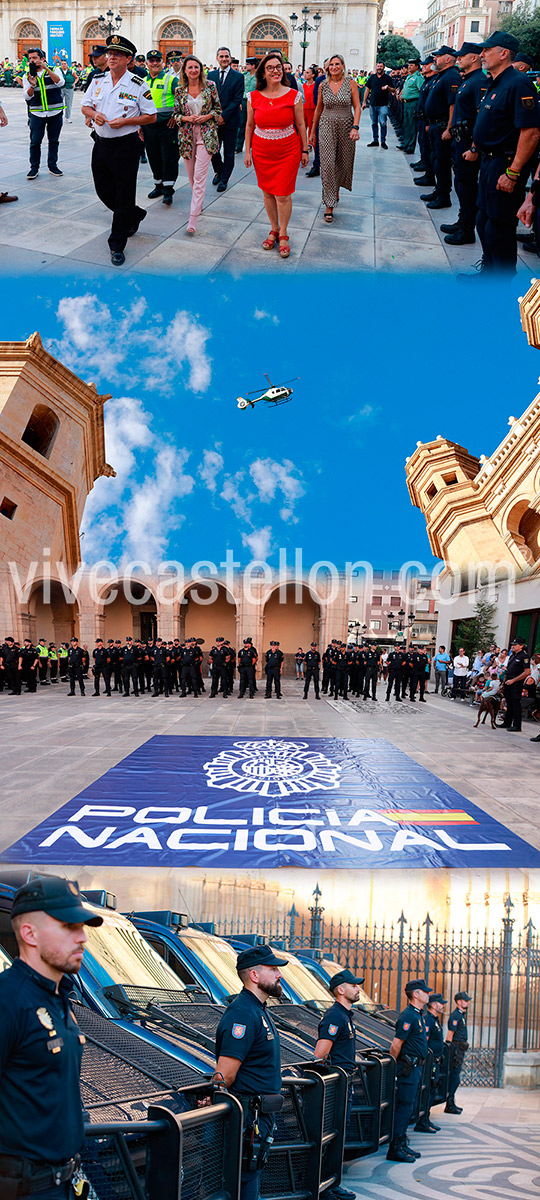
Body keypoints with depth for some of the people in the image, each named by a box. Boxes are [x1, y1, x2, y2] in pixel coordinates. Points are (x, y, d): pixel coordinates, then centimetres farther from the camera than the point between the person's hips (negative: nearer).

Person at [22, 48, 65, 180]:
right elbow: (27, 96, -2)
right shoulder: (27, 75, 6)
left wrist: (46, 68, -23)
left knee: (53, 140, 7)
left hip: (55, 113, 0)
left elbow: (60, 82, -17)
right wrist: (32, 85, -22)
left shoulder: (54, 70, 3)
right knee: (35, 141, -2)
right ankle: (34, 168, 8)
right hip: (37, 113, 1)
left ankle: (53, 165, 19)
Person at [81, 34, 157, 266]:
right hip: (101, 143, 5)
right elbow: (85, 106, 16)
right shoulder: (98, 80, 7)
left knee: (123, 198, -3)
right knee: (104, 191, 12)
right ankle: (135, 215, 39)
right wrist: (94, 114, -8)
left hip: (126, 146, -5)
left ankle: (117, 245, 6)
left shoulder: (137, 85, -7)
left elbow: (151, 117, -4)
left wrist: (125, 121, -16)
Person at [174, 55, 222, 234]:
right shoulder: (180, 90, 4)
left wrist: (207, 116, -11)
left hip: (206, 134, -3)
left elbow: (218, 109, 7)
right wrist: (187, 118, -11)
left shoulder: (210, 86, 0)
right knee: (191, 175, 10)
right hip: (187, 135, 3)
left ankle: (193, 219, -16)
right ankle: (198, 204, 34)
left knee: (199, 176, -11)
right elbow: (176, 114, 9)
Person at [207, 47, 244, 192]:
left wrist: (224, 116, -14)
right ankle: (219, 171, 29)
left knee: (229, 152, 2)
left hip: (230, 120, -2)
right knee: (213, 149, 2)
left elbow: (237, 99, -7)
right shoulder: (211, 75, 8)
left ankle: (224, 179, 14)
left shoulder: (238, 76, -1)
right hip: (214, 119, 3)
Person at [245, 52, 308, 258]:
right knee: (267, 192, 10)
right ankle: (274, 229, 28)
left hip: (288, 151, -2)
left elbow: (301, 125, 1)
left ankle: (283, 234, 13)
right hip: (262, 152, 2)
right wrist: (247, 151, 6)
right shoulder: (254, 97, 0)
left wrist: (305, 150, 3)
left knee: (283, 194, -4)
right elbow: (250, 126, 7)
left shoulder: (293, 95, -4)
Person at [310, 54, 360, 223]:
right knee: (327, 163, -10)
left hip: (346, 126, 0)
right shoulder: (323, 86, 4)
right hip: (327, 126, 0)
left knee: (343, 162, 9)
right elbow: (318, 109, 12)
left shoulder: (351, 83, -1)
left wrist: (355, 127, -17)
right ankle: (329, 205, -10)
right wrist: (313, 130, 15)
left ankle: (336, 189, 40)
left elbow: (357, 106, -4)